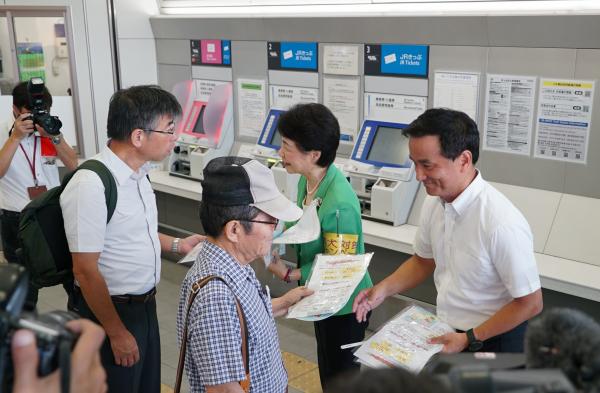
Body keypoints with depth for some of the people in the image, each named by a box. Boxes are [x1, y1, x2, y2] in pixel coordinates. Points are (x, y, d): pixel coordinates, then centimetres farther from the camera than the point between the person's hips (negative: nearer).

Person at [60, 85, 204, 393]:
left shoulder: (137, 172, -1)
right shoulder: (91, 186, -26)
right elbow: (86, 271, -23)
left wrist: (177, 244, 9)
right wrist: (117, 333, -18)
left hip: (145, 305, 8)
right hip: (108, 311, -8)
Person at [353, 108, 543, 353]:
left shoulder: (501, 223, -28)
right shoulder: (434, 204, -6)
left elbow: (530, 303, -19)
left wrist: (470, 339, -18)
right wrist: (384, 289, -3)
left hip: (491, 342, -6)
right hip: (446, 333, 6)